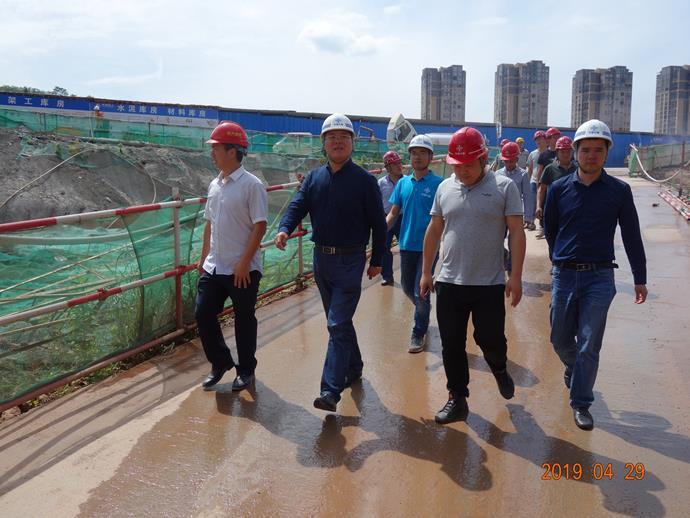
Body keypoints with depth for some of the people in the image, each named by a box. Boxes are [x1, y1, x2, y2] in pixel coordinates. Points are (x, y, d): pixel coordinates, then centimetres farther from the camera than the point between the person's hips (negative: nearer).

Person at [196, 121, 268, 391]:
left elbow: (260, 226, -16)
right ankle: (221, 362, 27)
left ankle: (246, 370, 26)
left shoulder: (251, 185, -13)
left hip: (242, 270, -7)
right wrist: (203, 257, 16)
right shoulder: (215, 184, 9)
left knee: (244, 320, 7)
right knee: (203, 314, 7)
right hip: (214, 267, 7)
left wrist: (244, 263, -19)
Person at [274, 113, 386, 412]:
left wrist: (376, 260, -2)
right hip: (321, 258, 6)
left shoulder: (365, 180, -7)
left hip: (350, 260, -5)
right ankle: (354, 367, 38)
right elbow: (298, 206, -4)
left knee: (338, 324, -10)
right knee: (339, 321, 18)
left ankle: (331, 391, -8)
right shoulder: (314, 178, 7)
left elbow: (378, 222, -4)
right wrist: (284, 229, -24)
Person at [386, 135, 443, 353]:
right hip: (406, 244, 5)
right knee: (407, 288, 17)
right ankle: (424, 309, 46)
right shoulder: (403, 183, 6)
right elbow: (393, 214, 10)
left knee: (421, 292, -1)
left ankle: (419, 334, 14)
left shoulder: (438, 184, -7)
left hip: (428, 246, -5)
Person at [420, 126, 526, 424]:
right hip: (449, 283, 3)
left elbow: (517, 232, -5)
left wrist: (515, 276, -11)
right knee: (451, 346, 7)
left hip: (489, 284, -3)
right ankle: (457, 399, 23)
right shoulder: (445, 187, 7)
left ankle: (500, 369, 41)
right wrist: (426, 272, 13)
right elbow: (434, 231, 13)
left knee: (490, 340, 6)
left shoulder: (504, 187, -4)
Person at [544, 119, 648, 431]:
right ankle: (572, 368, 45)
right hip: (564, 276, 2)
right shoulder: (559, 189, 0)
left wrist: (640, 279, 6)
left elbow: (631, 236, 4)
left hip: (600, 278, -2)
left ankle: (581, 403, 13)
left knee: (589, 345, 0)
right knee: (560, 340, 13)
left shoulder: (619, 191, -2)